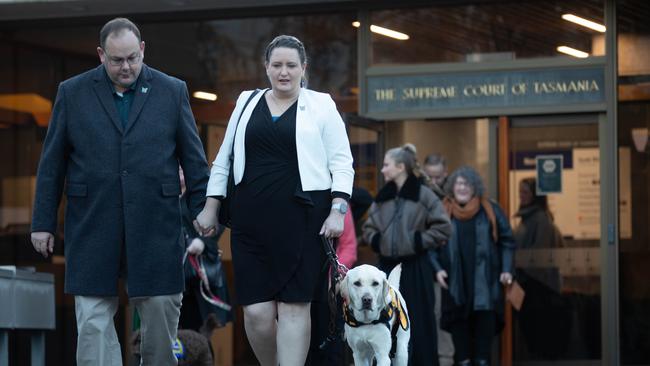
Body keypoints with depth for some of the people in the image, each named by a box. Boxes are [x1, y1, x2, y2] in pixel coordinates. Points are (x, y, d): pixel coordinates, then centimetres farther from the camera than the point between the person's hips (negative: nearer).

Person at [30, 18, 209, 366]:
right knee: (93, 319, -3)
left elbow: (193, 159, 7)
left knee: (162, 309, 2)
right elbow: (52, 164, 7)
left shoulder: (172, 91, 6)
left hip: (155, 227, 0)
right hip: (92, 228, 0)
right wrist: (43, 222, 4)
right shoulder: (72, 93, 5)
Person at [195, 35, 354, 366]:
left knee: (293, 306, -6)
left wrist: (338, 210, -9)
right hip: (251, 220, 3)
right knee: (257, 312, -4)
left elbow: (341, 163, 2)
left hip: (300, 220, -2)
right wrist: (211, 205, 12)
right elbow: (224, 158, 18)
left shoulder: (320, 106, 6)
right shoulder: (247, 103, 14)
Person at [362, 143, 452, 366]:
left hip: (415, 268, -5)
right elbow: (368, 228, 22)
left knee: (419, 323, -4)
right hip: (387, 266, 5)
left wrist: (419, 241, -10)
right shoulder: (382, 197, 11)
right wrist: (376, 241, 3)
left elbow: (443, 227, -6)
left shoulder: (423, 195, -5)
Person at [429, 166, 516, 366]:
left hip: (484, 281, 0)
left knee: (485, 321, -2)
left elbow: (507, 241, 8)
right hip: (455, 282, 0)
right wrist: (437, 268, -6)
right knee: (459, 322, 0)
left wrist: (506, 270, -2)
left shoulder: (490, 211, 5)